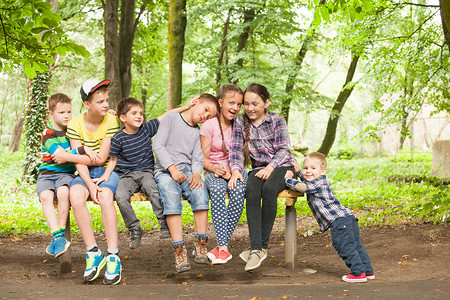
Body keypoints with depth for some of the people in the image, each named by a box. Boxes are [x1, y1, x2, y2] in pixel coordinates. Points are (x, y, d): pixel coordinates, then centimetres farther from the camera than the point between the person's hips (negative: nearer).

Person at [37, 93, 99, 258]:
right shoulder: (48, 134, -2)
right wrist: (83, 150, -27)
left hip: (66, 173, 2)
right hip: (47, 174, -1)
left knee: (63, 191, -34)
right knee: (45, 195, -35)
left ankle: (57, 238, -28)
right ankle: (58, 237, -37)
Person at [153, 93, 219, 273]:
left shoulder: (197, 132, 22)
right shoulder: (171, 118, 7)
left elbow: (197, 158, 12)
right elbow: (158, 145, -3)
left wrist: (196, 173, -12)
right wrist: (172, 168, -14)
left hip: (186, 171, 4)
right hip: (164, 170, -4)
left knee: (200, 192, -29)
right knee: (171, 197, -34)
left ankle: (201, 245, -26)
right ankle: (179, 250, -39)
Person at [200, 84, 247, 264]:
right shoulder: (209, 125, 0)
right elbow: (204, 159, -1)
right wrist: (215, 168, -21)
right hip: (214, 172, -2)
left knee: (238, 191, -35)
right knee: (217, 189, -37)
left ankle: (221, 245, -32)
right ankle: (224, 248, -41)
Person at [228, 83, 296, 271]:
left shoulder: (277, 120, -2)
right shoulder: (240, 122, 6)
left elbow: (283, 150, -6)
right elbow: (236, 150, 2)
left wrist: (270, 167, -23)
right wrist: (236, 170, -17)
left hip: (282, 166, -2)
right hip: (258, 169, 2)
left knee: (269, 188, -36)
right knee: (251, 191, -33)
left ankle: (263, 246, -31)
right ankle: (256, 249, -40)